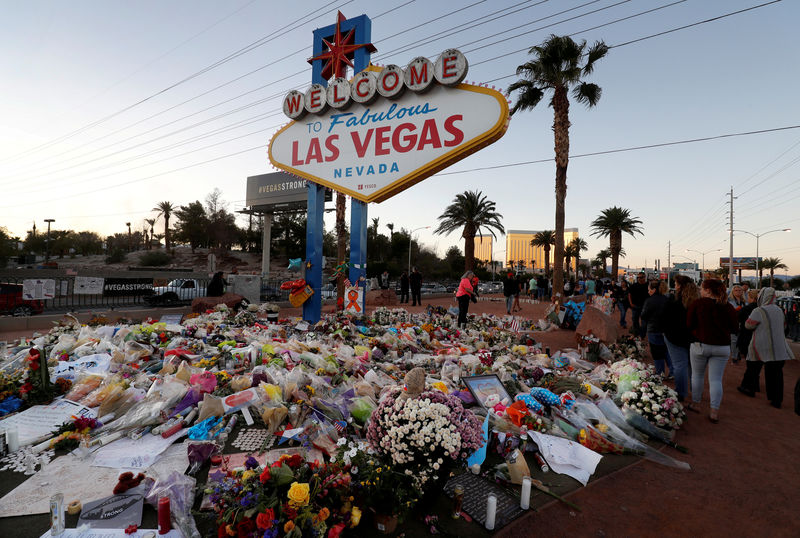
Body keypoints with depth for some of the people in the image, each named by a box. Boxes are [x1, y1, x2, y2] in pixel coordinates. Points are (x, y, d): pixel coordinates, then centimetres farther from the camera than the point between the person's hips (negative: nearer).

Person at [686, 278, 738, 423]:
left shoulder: (698, 304, -9)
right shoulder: (728, 307, 1)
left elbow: (689, 325, -9)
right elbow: (733, 328, 8)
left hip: (700, 345, -3)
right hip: (722, 347, 3)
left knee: (697, 375, 14)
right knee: (716, 379, 6)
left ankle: (695, 404, 25)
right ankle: (714, 412, 6)